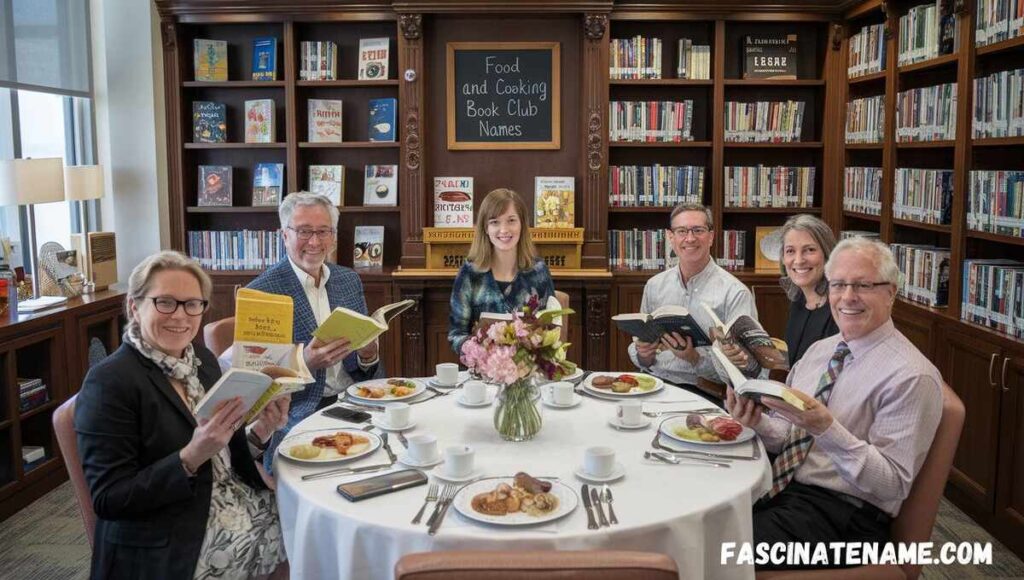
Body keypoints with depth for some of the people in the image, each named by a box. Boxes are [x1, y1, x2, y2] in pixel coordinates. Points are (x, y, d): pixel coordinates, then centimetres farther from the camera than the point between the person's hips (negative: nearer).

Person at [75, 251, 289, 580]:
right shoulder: (109, 382, -13)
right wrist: (192, 457, -27)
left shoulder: (202, 359, 7)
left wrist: (260, 432, -10)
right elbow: (108, 500, -16)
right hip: (166, 552, -7)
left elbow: (224, 454, 11)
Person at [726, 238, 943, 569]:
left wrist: (826, 428, -28)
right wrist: (758, 422, -9)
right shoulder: (820, 349, 12)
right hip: (776, 489, 7)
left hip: (841, 514, -7)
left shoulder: (911, 377, -12)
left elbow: (893, 485, -15)